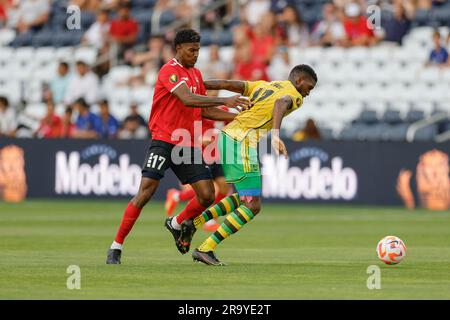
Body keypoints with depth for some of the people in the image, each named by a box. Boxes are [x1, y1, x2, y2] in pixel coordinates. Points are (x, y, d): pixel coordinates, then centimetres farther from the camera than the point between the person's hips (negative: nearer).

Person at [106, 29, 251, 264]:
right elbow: (188, 99, -25)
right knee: (145, 192, -16)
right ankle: (116, 247, -8)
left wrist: (237, 117, 11)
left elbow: (205, 111, 20)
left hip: (188, 145, 7)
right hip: (163, 141, -7)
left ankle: (176, 225, 26)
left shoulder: (196, 74, 16)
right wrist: (224, 101, -26)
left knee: (207, 195, -2)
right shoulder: (170, 71, -10)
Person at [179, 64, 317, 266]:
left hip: (227, 136, 9)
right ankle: (206, 249, -7)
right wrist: (275, 134, -39)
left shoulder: (263, 86, 23)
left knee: (244, 199, 21)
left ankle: (193, 224, 12)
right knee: (252, 206, -4)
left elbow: (226, 84, 17)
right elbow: (281, 103, -25)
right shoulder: (294, 96, 0)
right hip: (243, 144, -9)